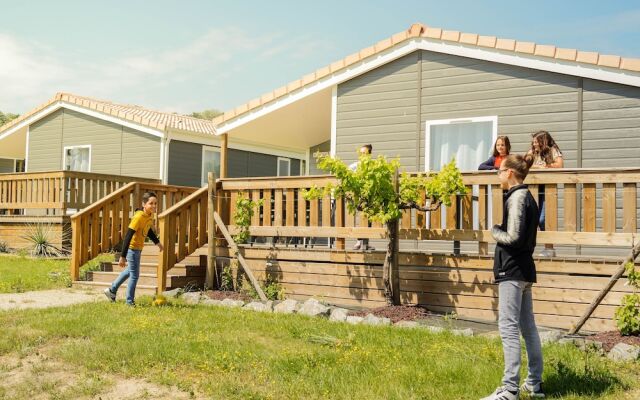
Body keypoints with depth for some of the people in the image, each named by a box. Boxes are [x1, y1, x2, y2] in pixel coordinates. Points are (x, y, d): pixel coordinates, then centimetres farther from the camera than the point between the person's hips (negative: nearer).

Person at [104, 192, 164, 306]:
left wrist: (157, 242, 24)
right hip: (132, 248, -9)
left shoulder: (150, 215, -3)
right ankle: (130, 301, 14)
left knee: (130, 271, 24)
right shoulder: (139, 217, -27)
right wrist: (122, 256, -28)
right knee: (134, 275, 0)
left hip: (138, 248, 9)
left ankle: (112, 290, 40)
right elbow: (128, 236, -28)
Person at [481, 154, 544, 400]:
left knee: (508, 328, -9)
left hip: (512, 270, -10)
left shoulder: (516, 197, -14)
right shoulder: (527, 196, 15)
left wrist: (494, 231, -4)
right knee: (528, 328, 14)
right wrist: (500, 231, 8)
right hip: (523, 268, 10)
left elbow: (513, 237, -21)